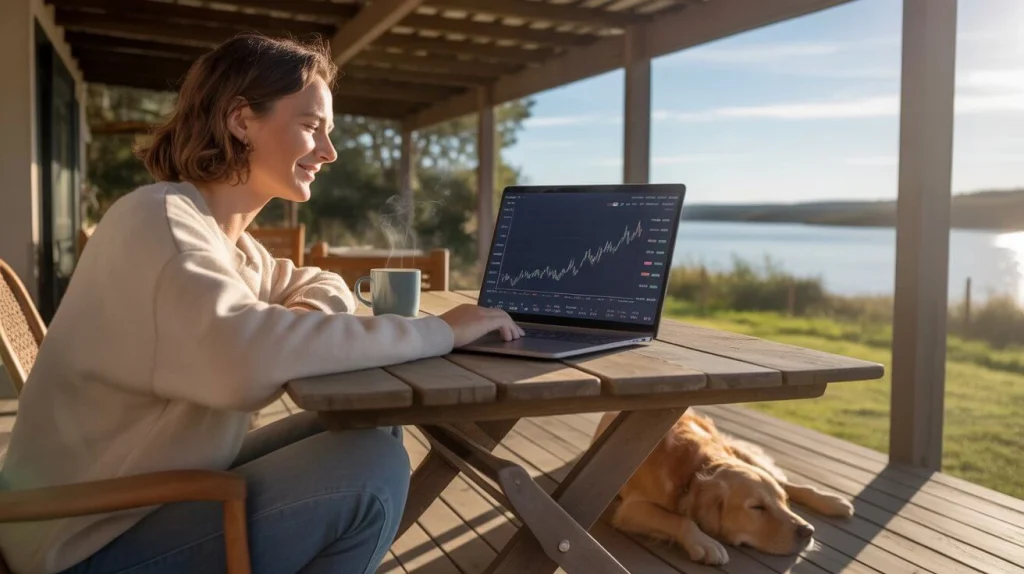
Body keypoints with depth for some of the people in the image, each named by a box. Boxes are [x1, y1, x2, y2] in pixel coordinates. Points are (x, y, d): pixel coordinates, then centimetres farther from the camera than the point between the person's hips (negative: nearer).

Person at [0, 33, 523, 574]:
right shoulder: (160, 218, -21)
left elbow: (318, 284, 19)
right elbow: (244, 357, -38)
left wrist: (303, 322, -8)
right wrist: (440, 331, -29)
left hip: (163, 496, 9)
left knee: (369, 430, 5)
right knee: (375, 467, -18)